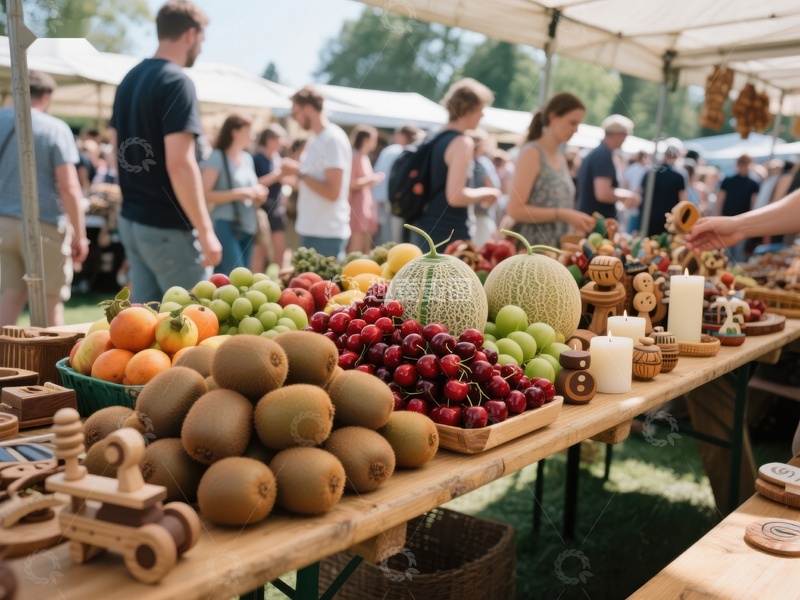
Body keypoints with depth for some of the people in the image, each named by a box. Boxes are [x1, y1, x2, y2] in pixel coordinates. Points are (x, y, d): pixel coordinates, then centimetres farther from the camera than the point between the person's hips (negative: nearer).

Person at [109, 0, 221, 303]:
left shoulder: (129, 79, 12)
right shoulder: (177, 82, -15)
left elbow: (115, 142, 20)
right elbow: (180, 164, -23)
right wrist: (205, 231, -19)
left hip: (131, 220, 9)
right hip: (168, 228, -8)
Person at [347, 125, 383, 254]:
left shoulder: (365, 157, 17)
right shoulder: (355, 157, -11)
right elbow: (351, 184, -19)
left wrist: (374, 180, 10)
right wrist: (372, 178, -12)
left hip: (367, 207, 10)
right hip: (358, 209, -10)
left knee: (366, 251, 9)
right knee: (356, 251, -10)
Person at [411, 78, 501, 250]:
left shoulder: (436, 138, 13)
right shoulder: (463, 143, -14)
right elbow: (455, 196, -22)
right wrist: (486, 193, -6)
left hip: (424, 231, 9)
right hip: (448, 237, -9)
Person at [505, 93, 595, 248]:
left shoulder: (560, 157, 13)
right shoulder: (532, 153, -9)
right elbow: (515, 209, -17)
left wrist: (574, 218, 2)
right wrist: (563, 215, -19)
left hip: (555, 247, 7)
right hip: (530, 248, -7)